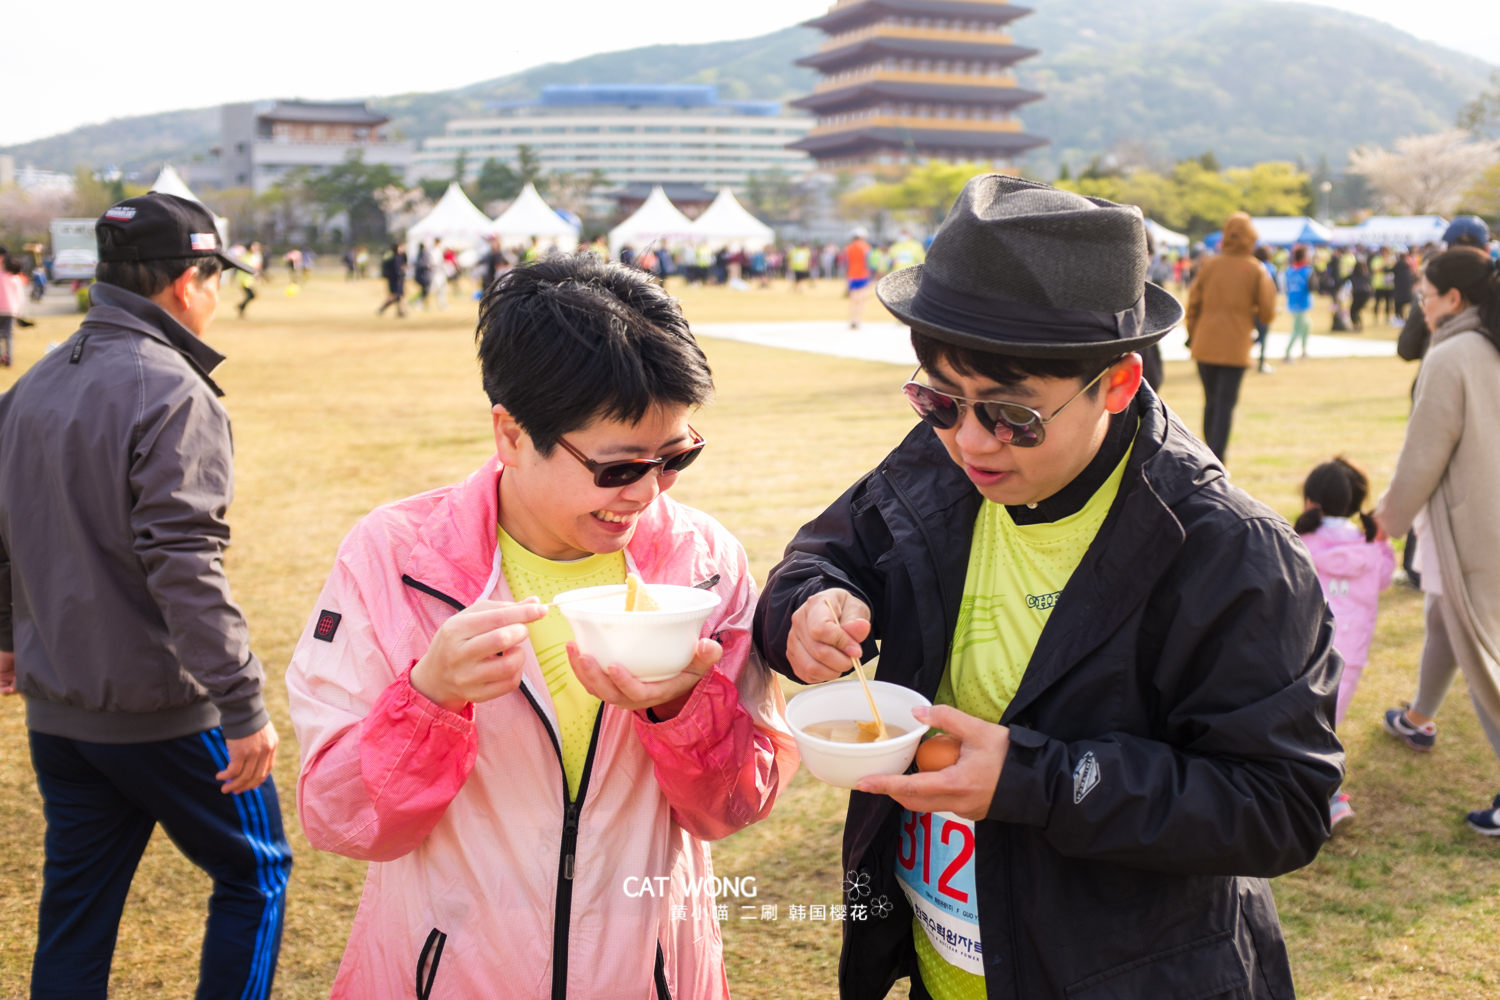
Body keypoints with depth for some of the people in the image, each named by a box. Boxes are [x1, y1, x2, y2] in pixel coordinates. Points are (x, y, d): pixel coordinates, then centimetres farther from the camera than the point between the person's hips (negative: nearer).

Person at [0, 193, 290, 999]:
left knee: (75, 904, 18)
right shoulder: (171, 393, -18)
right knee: (255, 872, 11)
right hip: (162, 709, -8)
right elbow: (184, 568, -25)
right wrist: (243, 708, -22)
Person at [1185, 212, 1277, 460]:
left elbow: (1192, 305, 6)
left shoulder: (1208, 265, 3)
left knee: (1211, 402, 16)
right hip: (1235, 348, -3)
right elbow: (1267, 313, -5)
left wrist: (1192, 336, 16)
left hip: (1205, 346, 3)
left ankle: (1211, 450, 25)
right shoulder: (1256, 270, -4)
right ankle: (1216, 459, -9)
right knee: (1226, 405, -2)